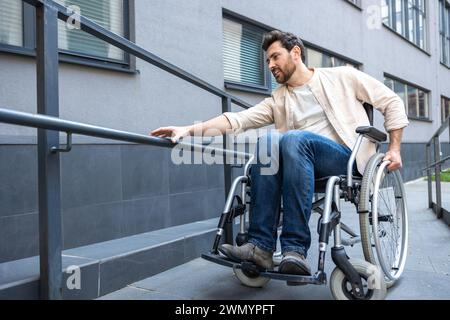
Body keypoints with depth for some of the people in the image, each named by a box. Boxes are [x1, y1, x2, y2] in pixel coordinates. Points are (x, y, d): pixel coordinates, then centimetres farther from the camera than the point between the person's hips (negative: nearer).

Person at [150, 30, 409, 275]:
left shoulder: (341, 77, 12)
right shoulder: (278, 100, 18)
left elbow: (392, 101, 14)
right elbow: (239, 119, 4)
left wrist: (394, 149, 3)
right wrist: (188, 130, -9)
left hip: (349, 158, -3)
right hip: (304, 164, 3)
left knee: (294, 139, -32)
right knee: (267, 142, -26)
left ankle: (296, 249, -35)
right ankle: (262, 246, -28)